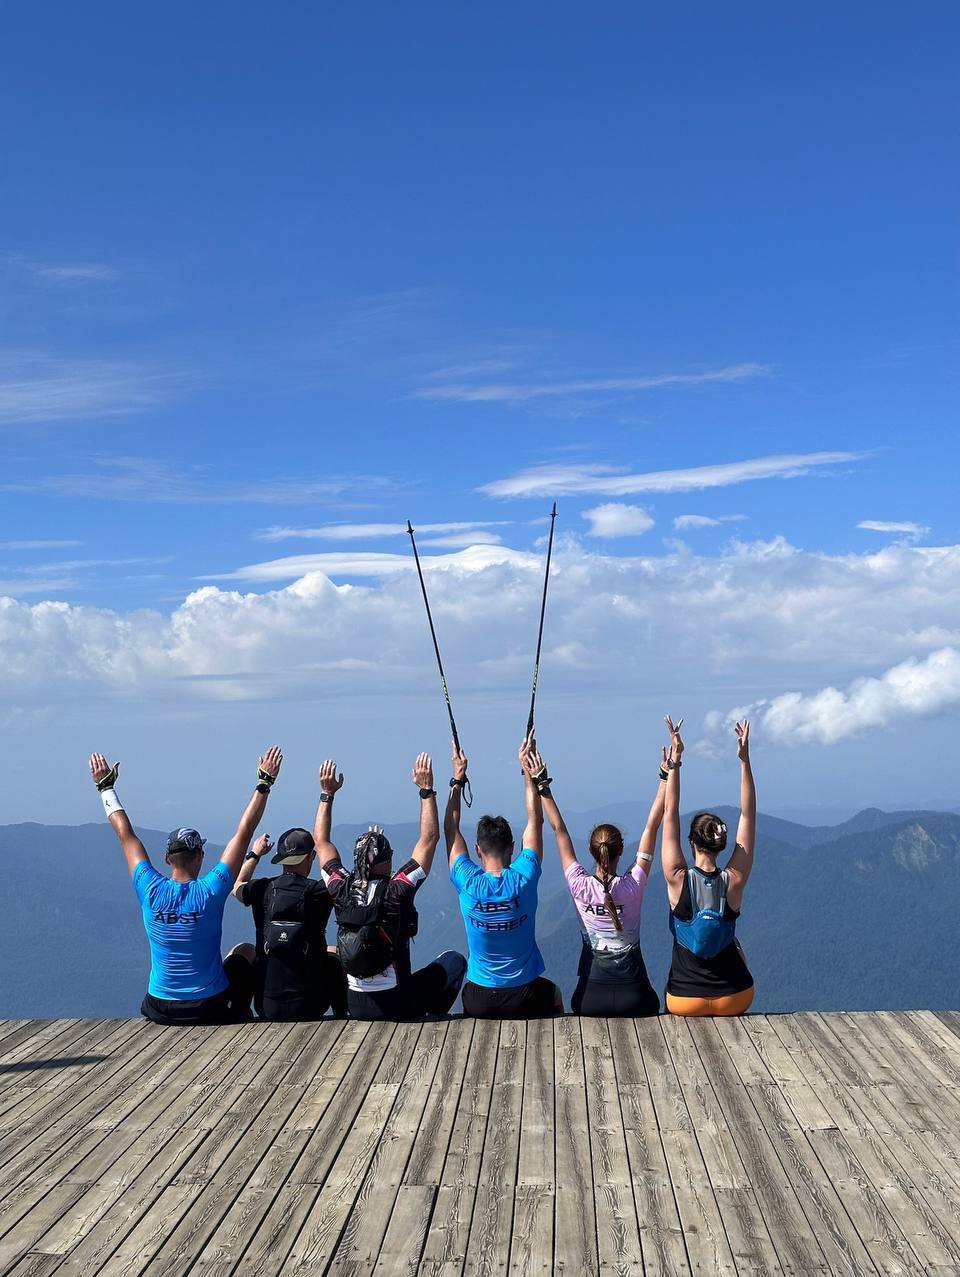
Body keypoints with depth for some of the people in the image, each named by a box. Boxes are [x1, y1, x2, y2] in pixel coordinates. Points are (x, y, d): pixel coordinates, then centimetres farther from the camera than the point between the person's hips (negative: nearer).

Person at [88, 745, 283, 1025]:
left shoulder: (151, 891, -12)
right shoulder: (210, 892, -18)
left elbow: (126, 835, 0)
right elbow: (244, 833, -11)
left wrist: (105, 787, 11)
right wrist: (264, 783, -4)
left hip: (160, 1011, 2)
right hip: (213, 1009, -2)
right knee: (246, 951, 26)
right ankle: (242, 1013, 33)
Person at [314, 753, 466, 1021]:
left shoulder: (342, 890, -8)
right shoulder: (396, 891, -19)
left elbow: (321, 841, 8)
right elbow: (429, 838, -12)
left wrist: (327, 793, 10)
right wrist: (426, 789, -7)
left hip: (354, 1006, 3)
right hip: (399, 1006, -3)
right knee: (454, 960, 17)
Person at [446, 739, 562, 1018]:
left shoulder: (468, 884, -16)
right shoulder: (523, 879, -18)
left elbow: (451, 830, -1)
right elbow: (535, 821, -5)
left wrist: (458, 780, 4)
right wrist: (527, 769, 2)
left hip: (479, 1001, 0)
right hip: (525, 998, 0)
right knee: (555, 994, 33)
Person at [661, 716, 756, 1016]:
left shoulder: (678, 879, -17)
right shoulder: (734, 881, -14)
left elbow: (670, 814, -11)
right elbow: (748, 816, -7)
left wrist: (674, 763, -12)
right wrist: (744, 759, -7)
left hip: (685, 1003, -1)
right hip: (734, 999, 1)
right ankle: (729, 1022, 42)